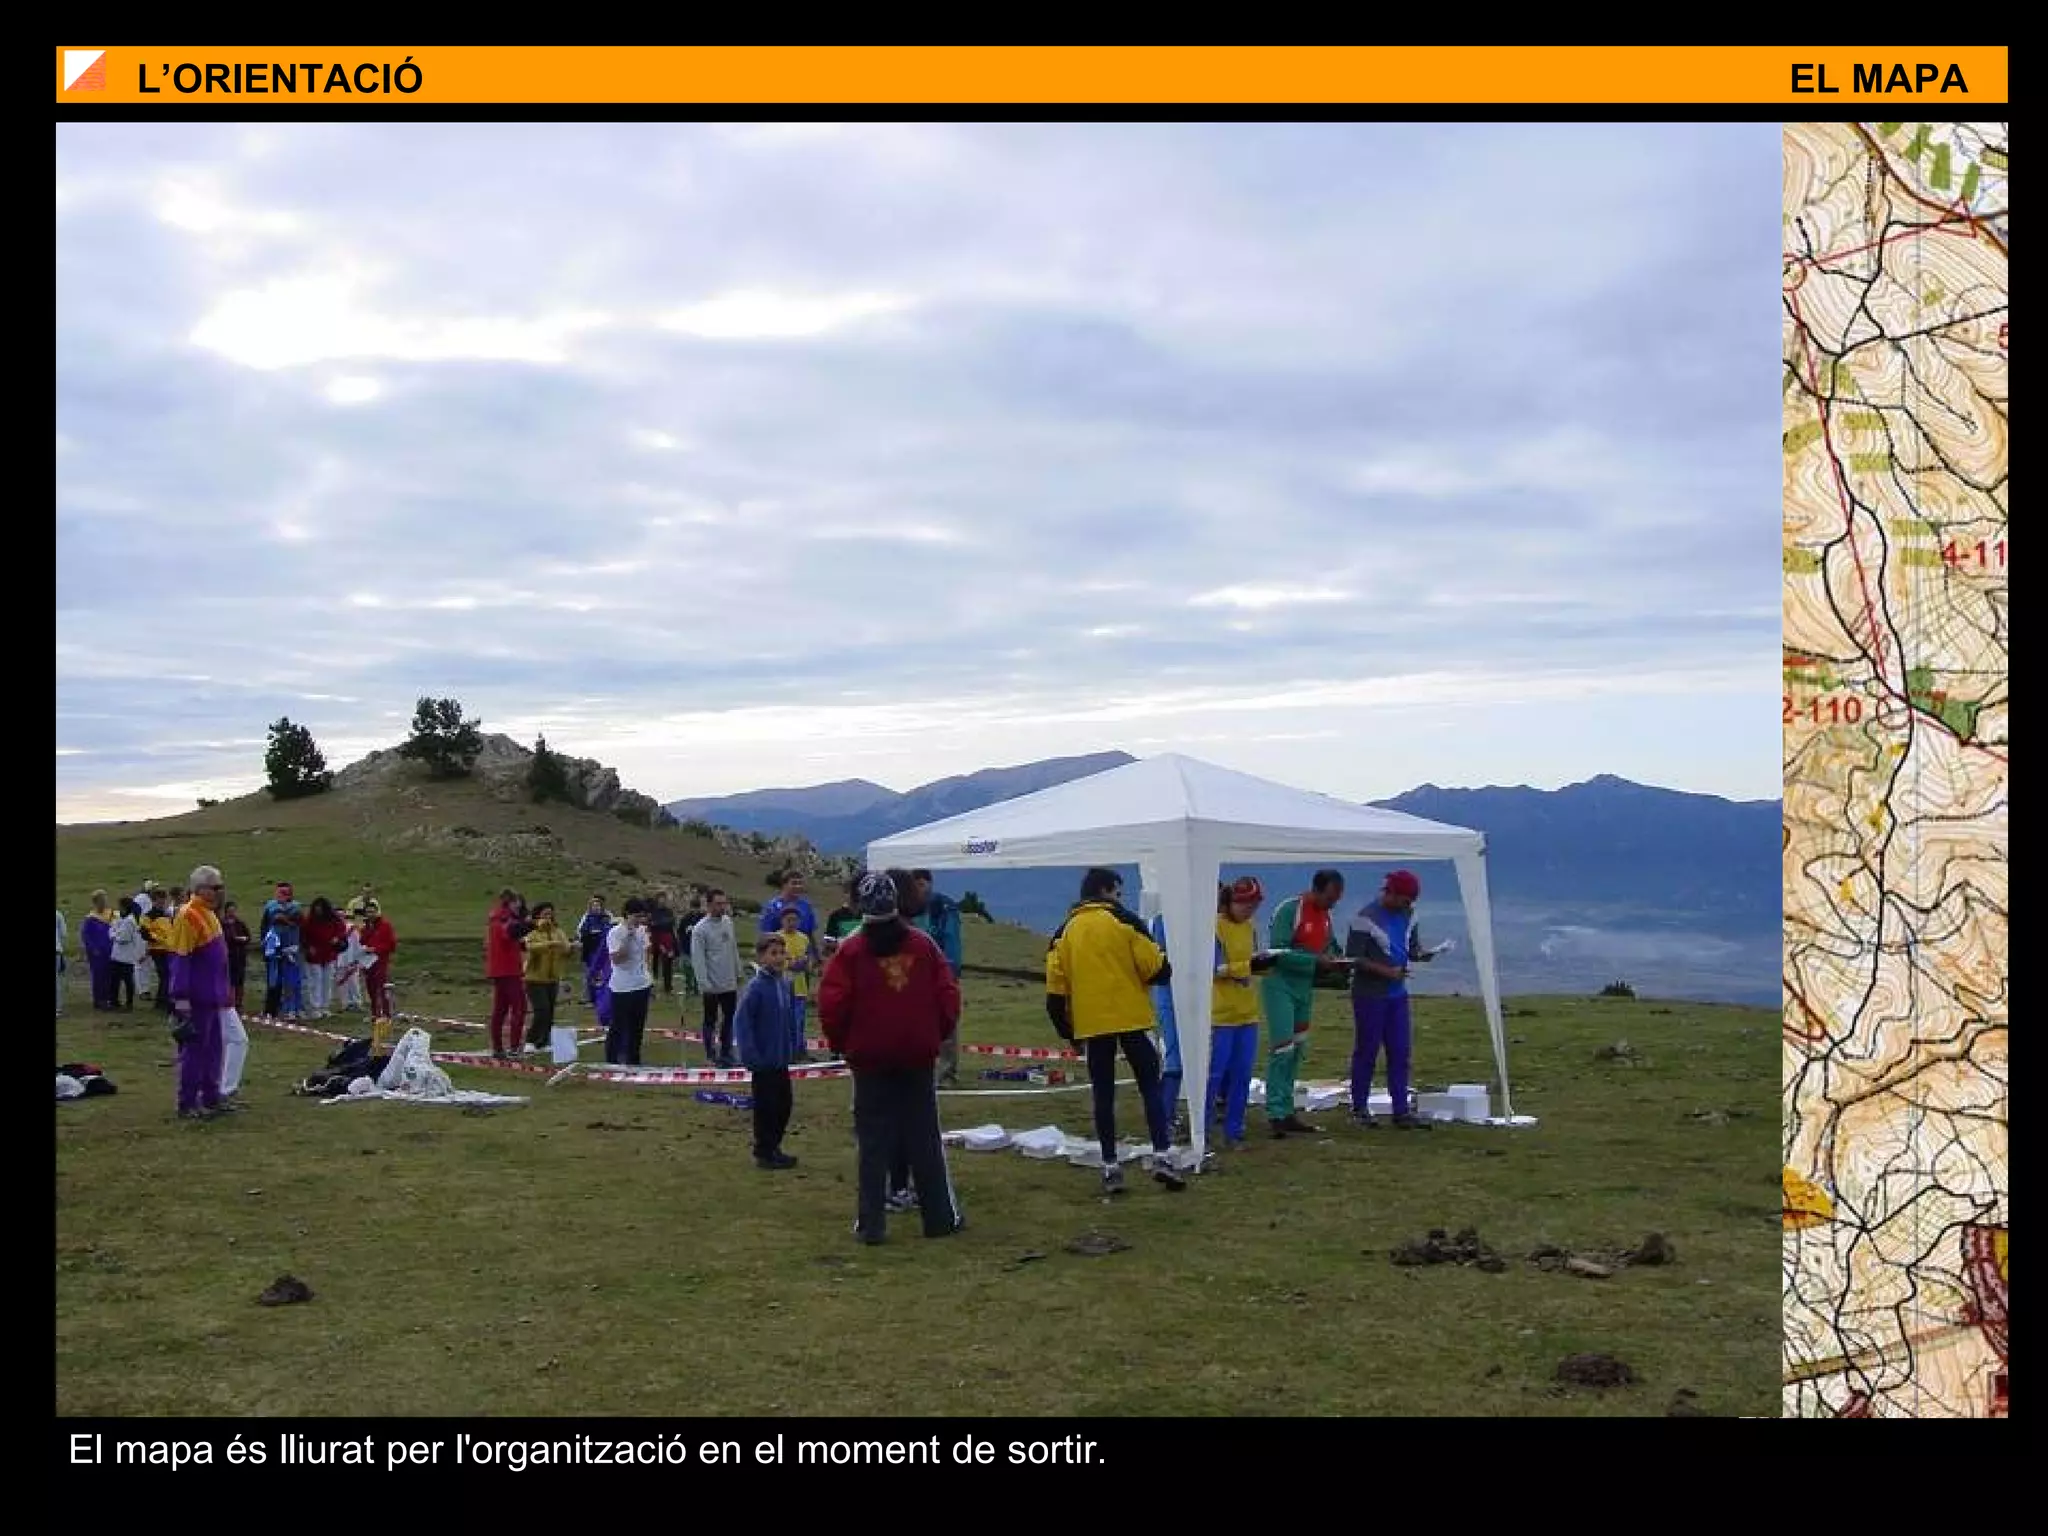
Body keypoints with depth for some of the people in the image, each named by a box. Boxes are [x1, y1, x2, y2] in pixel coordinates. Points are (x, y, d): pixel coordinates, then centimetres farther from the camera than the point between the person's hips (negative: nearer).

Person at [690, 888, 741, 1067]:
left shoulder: (728, 922, 5)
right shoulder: (700, 928, -16)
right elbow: (698, 959, -18)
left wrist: (738, 971, 12)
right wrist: (704, 984, -20)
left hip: (730, 983, 6)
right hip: (712, 985, -6)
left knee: (729, 1018, 13)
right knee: (711, 1020, 6)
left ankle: (726, 1052, 23)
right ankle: (711, 1055, 15)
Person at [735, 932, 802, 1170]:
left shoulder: (786, 983, 2)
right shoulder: (757, 986, -17)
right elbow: (741, 1020, -17)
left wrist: (796, 1044, 9)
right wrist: (750, 1055, -19)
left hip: (782, 1058, 7)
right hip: (764, 1059, -7)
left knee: (783, 1102, 14)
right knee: (766, 1105, 3)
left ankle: (774, 1147, 29)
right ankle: (763, 1152, 16)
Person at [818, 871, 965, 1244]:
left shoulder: (851, 950, -7)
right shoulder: (922, 944, 0)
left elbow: (831, 1004, -11)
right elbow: (948, 994, 0)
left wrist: (841, 1044, 4)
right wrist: (938, 1035, 14)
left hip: (869, 1060, -2)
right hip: (919, 1059, 2)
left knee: (873, 1144, 5)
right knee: (926, 1141, 10)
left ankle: (871, 1223, 5)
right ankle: (942, 1217, 14)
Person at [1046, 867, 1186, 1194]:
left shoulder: (1065, 932, 9)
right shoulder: (1124, 920, -3)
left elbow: (1056, 989, 6)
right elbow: (1157, 969, -8)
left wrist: (1068, 1032, 13)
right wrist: (1162, 968, 15)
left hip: (1092, 1025, 3)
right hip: (1131, 1019, -3)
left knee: (1103, 1095, 8)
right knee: (1150, 1086, 6)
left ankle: (1110, 1167, 7)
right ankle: (1162, 1156, -3)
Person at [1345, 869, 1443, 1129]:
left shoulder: (1407, 916, 7)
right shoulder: (1366, 918, -16)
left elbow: (1412, 949, 14)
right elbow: (1353, 957, -16)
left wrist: (1423, 955, -9)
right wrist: (1385, 971, -22)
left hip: (1397, 994, 7)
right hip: (1370, 996, -7)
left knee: (1400, 1053, 5)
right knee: (1367, 1052, 2)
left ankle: (1401, 1111, 9)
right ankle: (1359, 1108, 15)